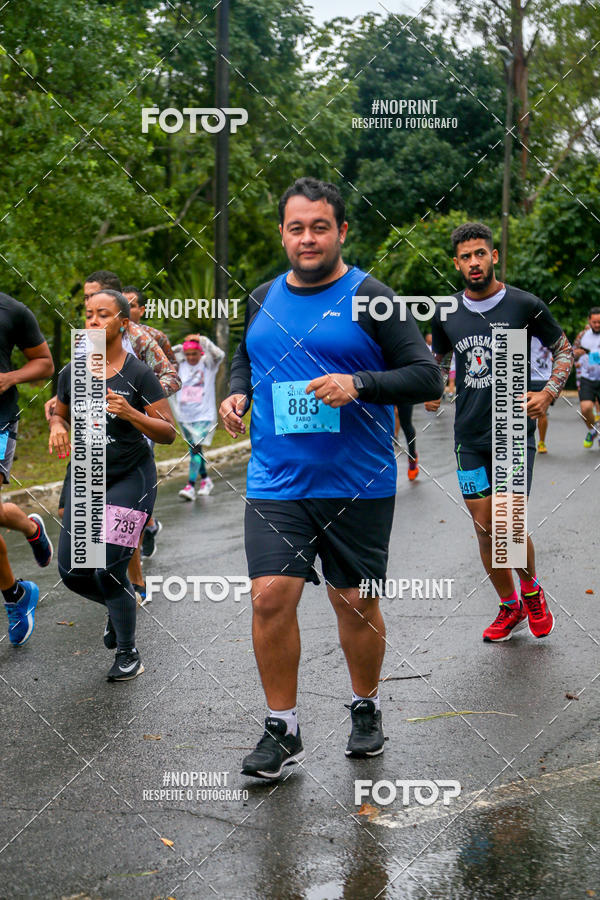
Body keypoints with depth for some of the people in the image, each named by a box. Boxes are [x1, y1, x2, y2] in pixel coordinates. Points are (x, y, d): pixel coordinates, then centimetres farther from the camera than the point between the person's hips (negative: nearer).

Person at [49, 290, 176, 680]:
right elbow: (59, 413, 20)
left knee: (108, 570, -12)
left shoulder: (139, 374, -10)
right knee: (72, 572, 3)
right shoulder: (72, 373, 3)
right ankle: (122, 605, 36)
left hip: (131, 479, -5)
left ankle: (129, 652, 10)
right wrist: (58, 427, -4)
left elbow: (169, 433, -10)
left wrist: (130, 413, -26)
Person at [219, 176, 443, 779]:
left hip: (358, 484, -3)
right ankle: (282, 730, 9)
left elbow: (427, 377, -7)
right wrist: (237, 393, 3)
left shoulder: (369, 298, -4)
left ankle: (366, 709, 33)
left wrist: (359, 383, -22)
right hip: (275, 482, 3)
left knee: (355, 603, 8)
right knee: (270, 597, -7)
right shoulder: (262, 300, 9)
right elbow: (244, 360, 26)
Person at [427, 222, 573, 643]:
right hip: (470, 436, 4)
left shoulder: (526, 305, -5)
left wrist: (549, 392, -8)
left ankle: (531, 589, 22)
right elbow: (435, 358, 21)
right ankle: (510, 607, 25)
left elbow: (563, 348, 6)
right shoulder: (447, 314, 4)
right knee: (485, 528, 6)